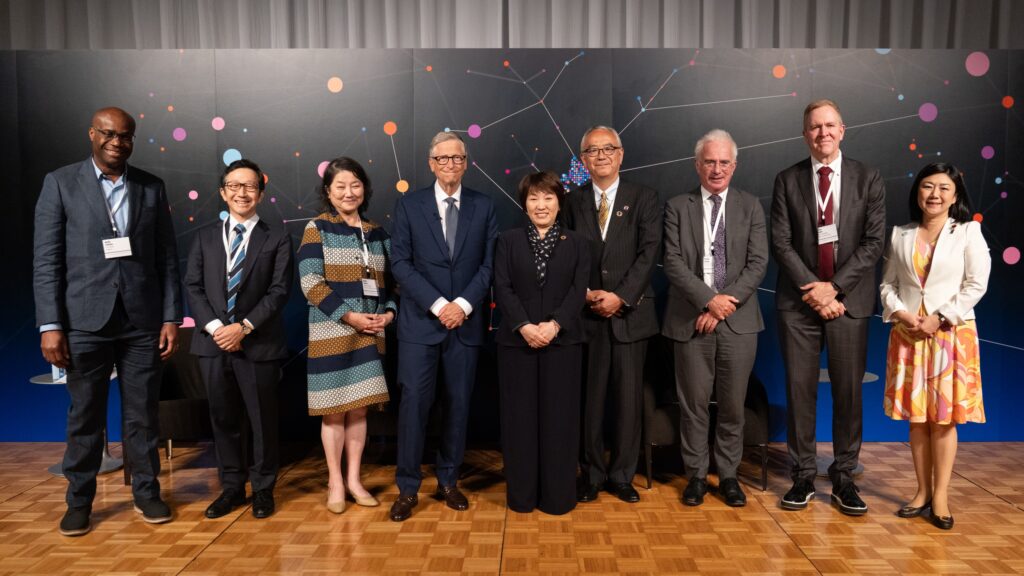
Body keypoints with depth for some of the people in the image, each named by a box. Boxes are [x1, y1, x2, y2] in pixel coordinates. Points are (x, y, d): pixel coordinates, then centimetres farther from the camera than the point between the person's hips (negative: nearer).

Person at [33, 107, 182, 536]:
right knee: (85, 417, 10)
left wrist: (171, 318, 0)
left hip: (142, 322, 1)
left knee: (142, 415, 9)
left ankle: (146, 493, 23)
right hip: (86, 322, -1)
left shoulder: (152, 188, 7)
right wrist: (50, 325, -8)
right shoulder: (61, 183, 2)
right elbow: (46, 260, -2)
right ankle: (79, 501, 25)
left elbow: (167, 259, 6)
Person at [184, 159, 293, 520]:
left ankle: (263, 489, 21)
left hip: (259, 343, -3)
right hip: (214, 342, 3)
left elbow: (279, 290, -6)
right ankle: (232, 487, 26)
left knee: (263, 419, 6)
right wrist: (215, 327, -11)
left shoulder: (277, 237, 2)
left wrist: (245, 326, -15)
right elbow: (193, 287, 4)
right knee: (224, 419, 12)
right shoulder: (205, 237, 12)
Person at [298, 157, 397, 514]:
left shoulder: (377, 233, 12)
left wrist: (389, 312, -3)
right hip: (332, 331, -4)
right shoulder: (318, 228, -2)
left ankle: (354, 479, 22)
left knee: (359, 407, 9)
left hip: (370, 332, 4)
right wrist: (348, 315, -16)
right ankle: (335, 483, 18)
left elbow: (390, 279, 15)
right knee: (334, 409, 4)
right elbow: (310, 282, -11)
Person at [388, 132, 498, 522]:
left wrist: (463, 304, -12)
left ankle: (448, 482, 24)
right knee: (414, 403, -2)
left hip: (466, 322, 2)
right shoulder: (409, 205, 3)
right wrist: (438, 305, -13)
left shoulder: (483, 207, 6)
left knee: (458, 404, 8)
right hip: (420, 321, -1)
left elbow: (489, 264, 2)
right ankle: (407, 489, 12)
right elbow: (401, 263, -4)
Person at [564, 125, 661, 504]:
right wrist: (585, 293, -12)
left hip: (630, 314, 0)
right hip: (587, 315, 1)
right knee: (590, 398, 5)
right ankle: (592, 474, 20)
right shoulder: (573, 203, 8)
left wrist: (621, 296, -14)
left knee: (628, 398, 6)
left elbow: (648, 253, -5)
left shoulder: (644, 199, 4)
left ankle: (622, 476, 20)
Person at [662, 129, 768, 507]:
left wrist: (727, 303, -11)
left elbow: (758, 263, 0)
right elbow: (673, 263, -5)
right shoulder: (677, 207, 5)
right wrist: (710, 300, -14)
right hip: (691, 320, -1)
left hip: (739, 320, 1)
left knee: (733, 404, 8)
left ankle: (728, 475, 24)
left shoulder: (750, 206, 8)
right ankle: (696, 475, 21)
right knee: (693, 403, 6)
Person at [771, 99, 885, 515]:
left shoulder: (868, 180, 5)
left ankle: (843, 477, 18)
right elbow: (781, 243, -1)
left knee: (849, 391, 5)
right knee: (799, 389, 3)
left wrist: (834, 286, -12)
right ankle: (803, 475, 15)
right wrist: (813, 290, -11)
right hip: (799, 301, 0)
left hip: (849, 300, 0)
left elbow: (874, 242, -2)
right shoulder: (787, 181, 5)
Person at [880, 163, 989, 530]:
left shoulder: (969, 232, 0)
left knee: (944, 417, 1)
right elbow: (887, 282, 7)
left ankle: (940, 495, 12)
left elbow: (976, 284, -6)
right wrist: (898, 311, -11)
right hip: (908, 333, 3)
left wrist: (939, 318, -13)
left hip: (951, 332, -2)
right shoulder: (900, 235, 8)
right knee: (916, 416, 8)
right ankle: (923, 491, 19)